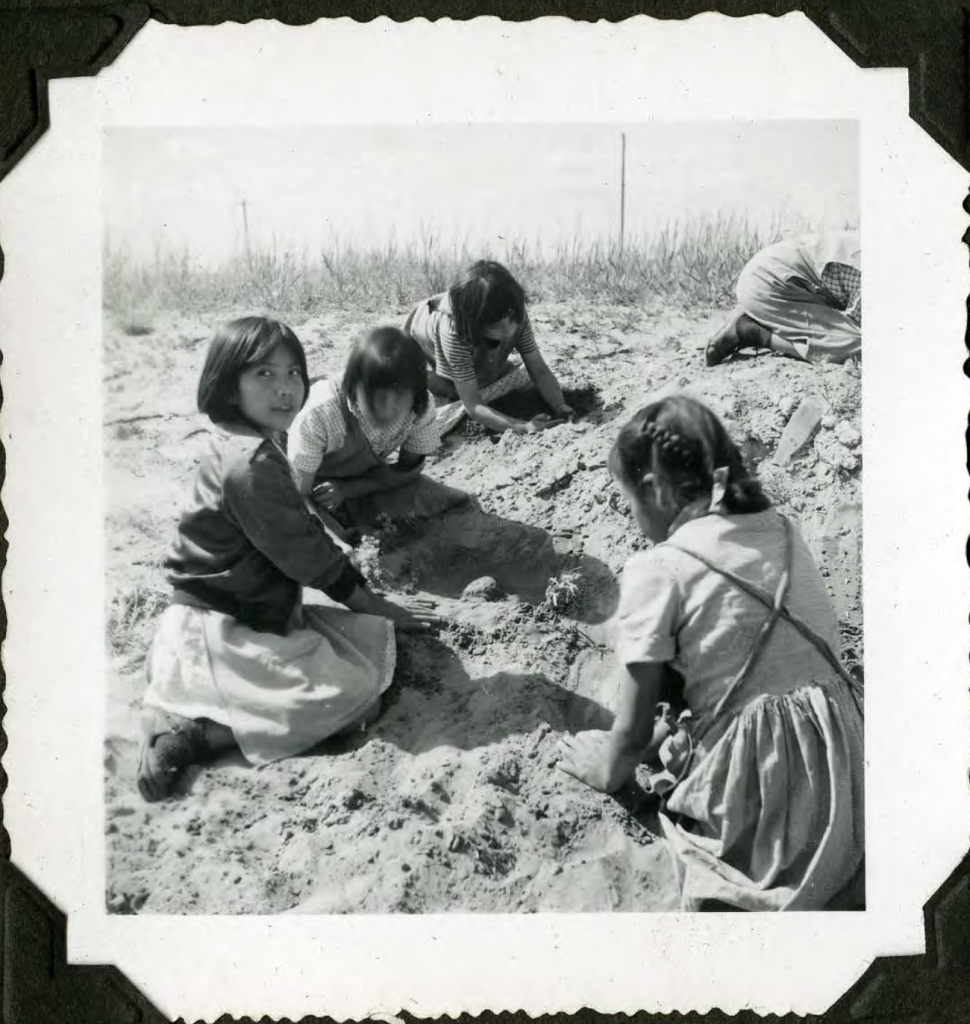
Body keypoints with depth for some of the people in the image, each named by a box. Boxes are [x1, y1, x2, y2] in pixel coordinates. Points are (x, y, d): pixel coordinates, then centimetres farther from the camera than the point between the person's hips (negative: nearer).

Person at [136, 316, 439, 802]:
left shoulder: (258, 447, 9)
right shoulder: (251, 464, -22)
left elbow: (305, 540, 14)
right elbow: (307, 556, -16)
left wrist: (382, 611, 12)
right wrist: (380, 608, -3)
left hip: (259, 611, 10)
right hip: (217, 630, -10)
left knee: (374, 639, 10)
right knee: (356, 687, -13)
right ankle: (193, 732, -12)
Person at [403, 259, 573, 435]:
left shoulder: (516, 316, -35)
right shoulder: (453, 331, -48)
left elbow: (539, 370, -28)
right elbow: (474, 406, -47)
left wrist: (562, 410, -45)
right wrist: (524, 428, -59)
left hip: (475, 360, 4)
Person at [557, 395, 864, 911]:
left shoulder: (657, 570, -9)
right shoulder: (780, 530, 9)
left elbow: (634, 730, -1)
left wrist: (607, 769, 21)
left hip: (758, 795, -6)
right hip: (847, 762, 6)